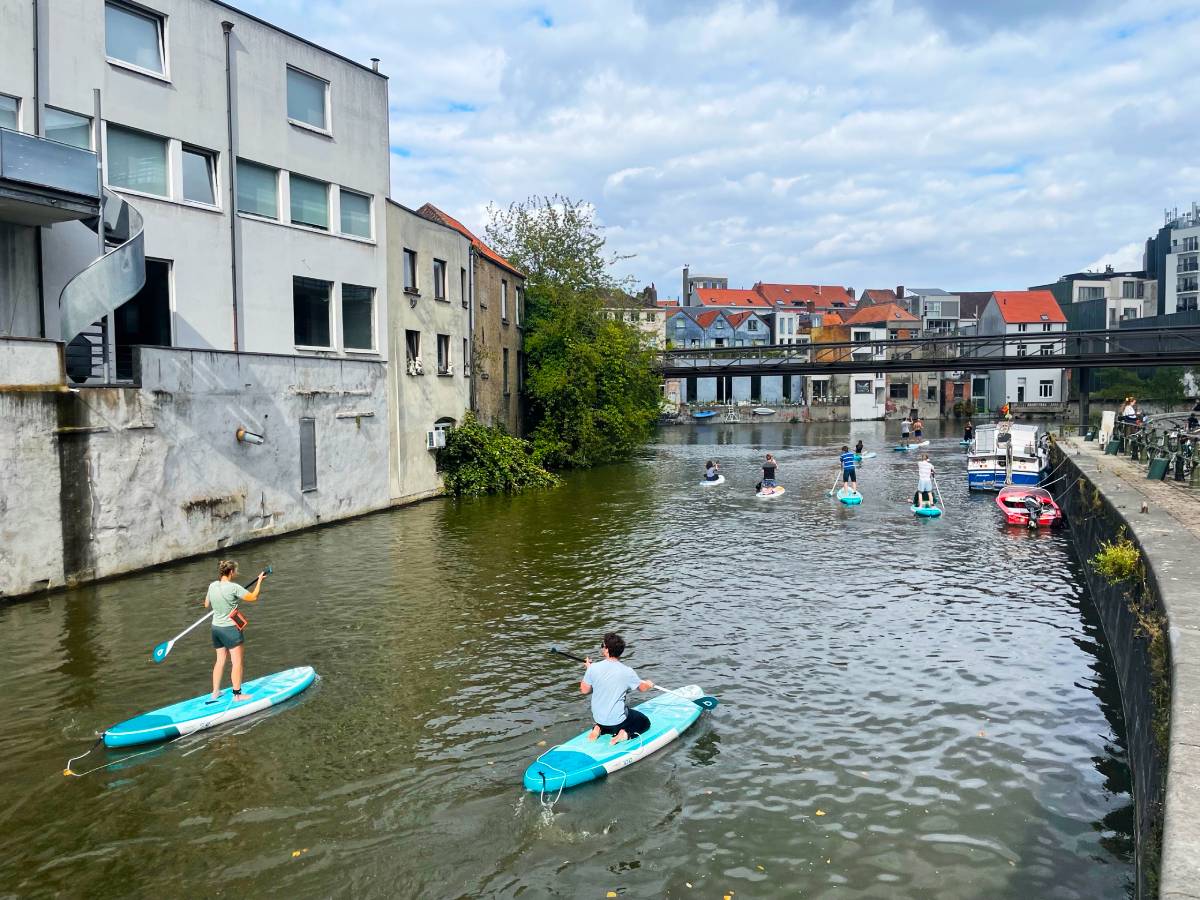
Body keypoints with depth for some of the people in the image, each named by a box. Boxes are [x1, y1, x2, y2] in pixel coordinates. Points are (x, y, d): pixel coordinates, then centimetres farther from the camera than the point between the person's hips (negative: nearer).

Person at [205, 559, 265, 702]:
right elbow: (253, 597, -11)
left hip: (216, 627, 7)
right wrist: (259, 580, 0)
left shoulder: (212, 586, 0)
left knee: (220, 661, 18)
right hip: (230, 629, -7)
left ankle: (215, 693, 23)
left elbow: (206, 605, 13)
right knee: (237, 662, 2)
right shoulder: (234, 587, -20)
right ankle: (237, 695, 7)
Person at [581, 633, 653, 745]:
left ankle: (599, 729, 8)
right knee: (645, 722, 21)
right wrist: (649, 684, 26)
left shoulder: (593, 668, -14)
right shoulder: (627, 672, -17)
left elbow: (584, 690, -2)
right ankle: (626, 733, -6)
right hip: (617, 720, -4)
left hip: (598, 718, 4)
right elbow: (642, 687, 2)